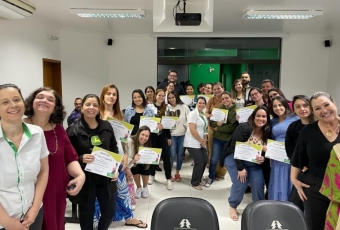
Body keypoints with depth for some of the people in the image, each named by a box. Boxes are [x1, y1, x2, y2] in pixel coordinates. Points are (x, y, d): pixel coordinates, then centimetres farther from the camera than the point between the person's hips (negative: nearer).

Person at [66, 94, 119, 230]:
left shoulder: (107, 126, 3)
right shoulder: (74, 130, -10)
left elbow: (114, 149, 10)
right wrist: (81, 159, -26)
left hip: (105, 178, 4)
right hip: (84, 179, -3)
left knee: (110, 210, 13)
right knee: (86, 213, 12)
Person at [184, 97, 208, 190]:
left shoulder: (203, 115, 12)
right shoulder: (193, 114, -13)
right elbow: (192, 130, -21)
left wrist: (204, 139, 2)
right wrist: (201, 141, -13)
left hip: (201, 142, 8)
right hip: (193, 143, -8)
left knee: (205, 161, 7)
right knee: (199, 162, -9)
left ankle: (198, 179, 27)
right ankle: (195, 183, 9)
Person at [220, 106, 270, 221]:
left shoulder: (267, 133, -6)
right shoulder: (243, 128, -23)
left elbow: (267, 151, 4)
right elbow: (235, 148, -24)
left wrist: (263, 158, -19)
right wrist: (240, 168, -23)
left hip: (253, 163, 5)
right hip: (235, 159, -5)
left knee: (258, 184, -7)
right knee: (240, 184, -13)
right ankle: (232, 206, 14)